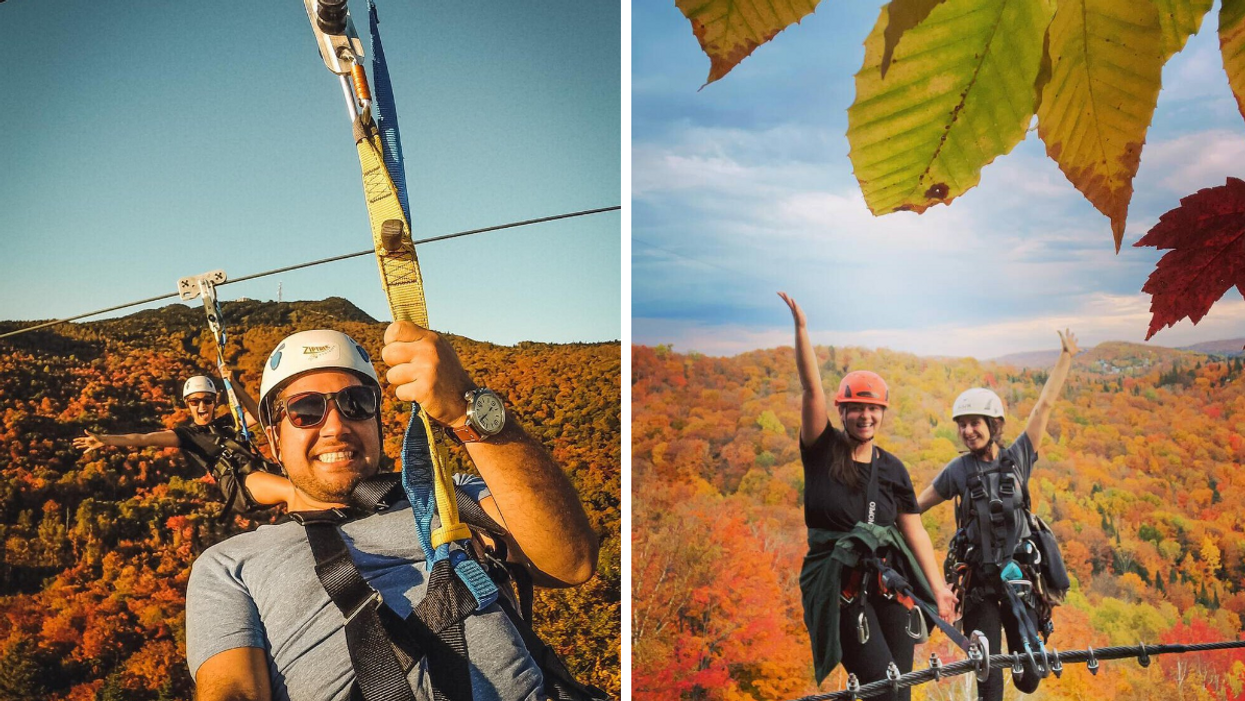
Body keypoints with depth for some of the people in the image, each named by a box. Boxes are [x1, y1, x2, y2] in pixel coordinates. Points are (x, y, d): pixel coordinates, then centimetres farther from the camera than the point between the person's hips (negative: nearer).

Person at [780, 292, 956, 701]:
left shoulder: (893, 469, 8)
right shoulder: (823, 452, -2)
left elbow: (914, 531, 7)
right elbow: (811, 389, -13)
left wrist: (939, 588, 0)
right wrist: (801, 327, -23)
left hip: (888, 584, 4)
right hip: (839, 587, -4)